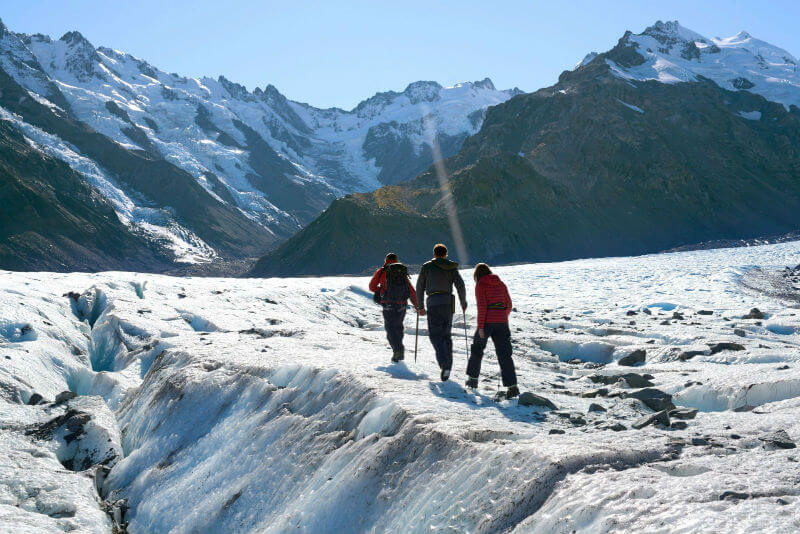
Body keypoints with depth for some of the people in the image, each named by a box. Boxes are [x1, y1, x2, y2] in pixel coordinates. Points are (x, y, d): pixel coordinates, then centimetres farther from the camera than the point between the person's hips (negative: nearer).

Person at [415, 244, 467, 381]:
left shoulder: (427, 267, 7)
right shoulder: (452, 267, 10)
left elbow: (419, 287, 9)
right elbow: (460, 286, 2)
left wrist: (421, 306, 18)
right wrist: (463, 303, 15)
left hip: (433, 303, -3)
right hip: (448, 303, 3)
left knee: (435, 334, -3)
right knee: (446, 334, 14)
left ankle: (444, 364, -23)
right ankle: (448, 366, 12)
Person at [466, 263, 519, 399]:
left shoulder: (480, 285, -2)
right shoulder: (501, 284, 13)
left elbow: (482, 306, -11)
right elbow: (509, 305, 12)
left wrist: (480, 326, -12)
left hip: (487, 322, -4)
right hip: (502, 323, 4)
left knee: (477, 349, 18)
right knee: (504, 354, -1)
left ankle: (473, 378, 28)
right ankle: (512, 385, -11)